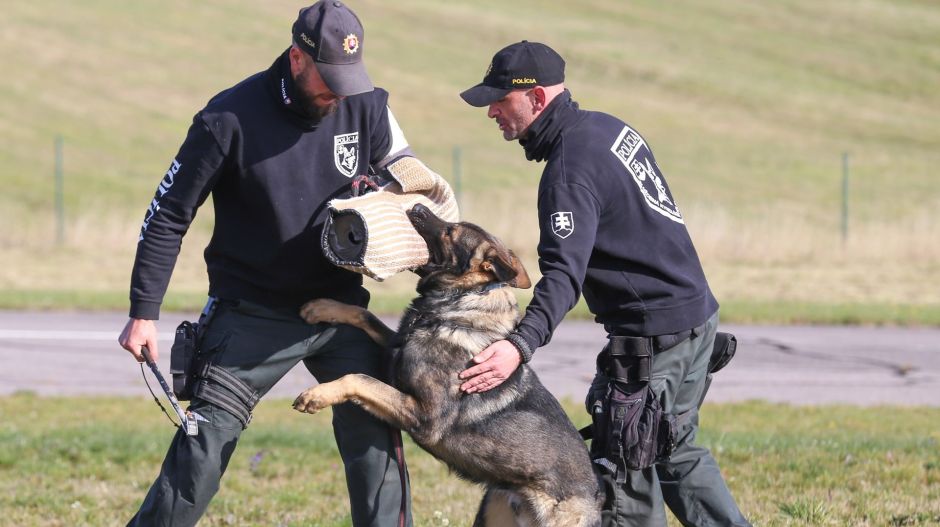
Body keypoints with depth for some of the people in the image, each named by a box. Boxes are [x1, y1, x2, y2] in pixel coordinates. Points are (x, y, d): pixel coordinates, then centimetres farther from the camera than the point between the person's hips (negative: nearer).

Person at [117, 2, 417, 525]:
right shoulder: (231, 118, -15)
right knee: (204, 444, -8)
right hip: (253, 315, -3)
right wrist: (144, 312, -9)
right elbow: (169, 214, -7)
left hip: (340, 306, 3)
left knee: (377, 440, -4)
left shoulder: (367, 106, -5)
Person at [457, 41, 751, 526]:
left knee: (624, 468, -4)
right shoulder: (606, 127, 9)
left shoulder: (570, 171, -21)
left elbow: (564, 273, -34)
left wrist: (520, 345, -46)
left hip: (655, 332, -10)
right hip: (696, 312, 10)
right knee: (675, 452, 22)